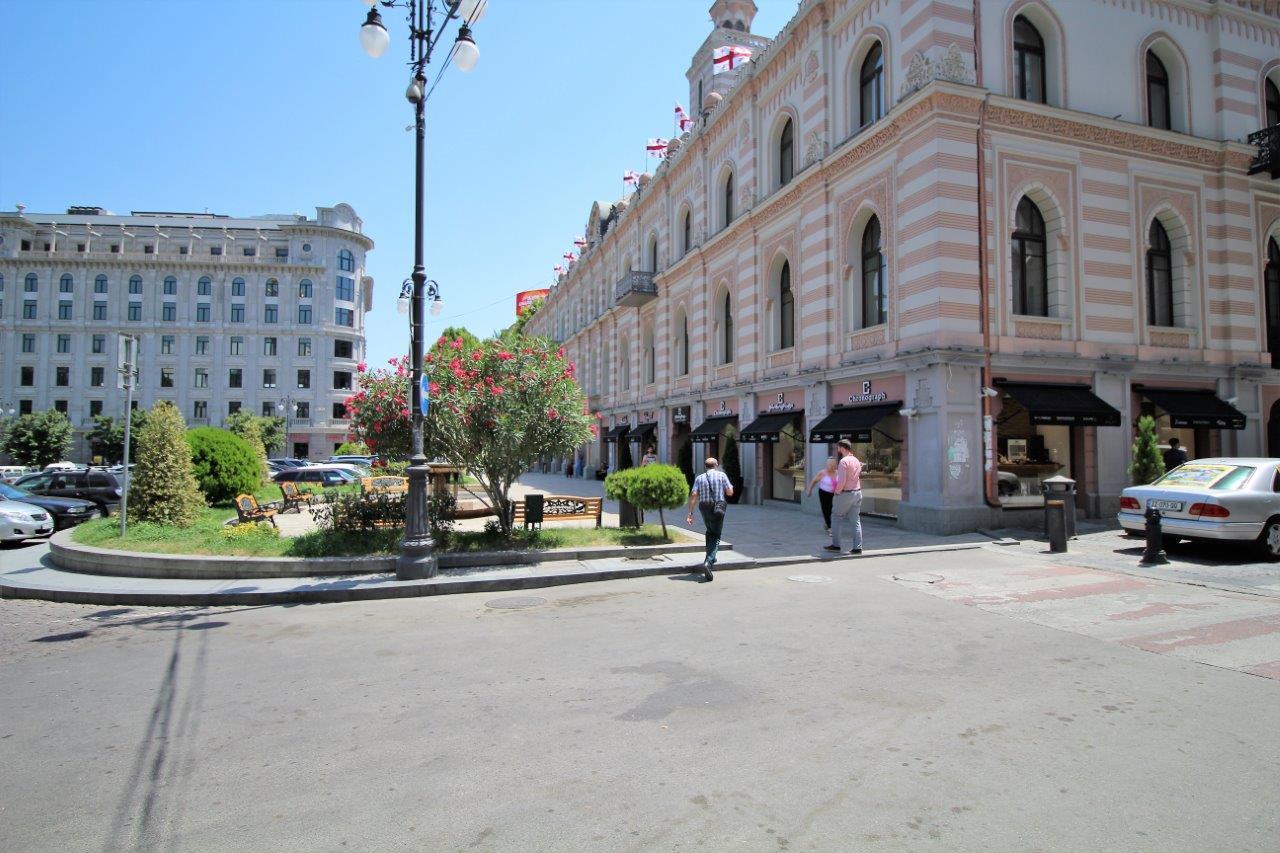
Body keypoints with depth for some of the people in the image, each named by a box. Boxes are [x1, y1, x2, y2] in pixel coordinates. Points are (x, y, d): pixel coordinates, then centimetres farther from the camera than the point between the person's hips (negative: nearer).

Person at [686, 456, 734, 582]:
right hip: (718, 508, -3)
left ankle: (711, 558, 32)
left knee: (710, 532, 27)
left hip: (704, 508, 3)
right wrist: (731, 487, 23)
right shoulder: (722, 475, 1)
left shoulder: (699, 478, 7)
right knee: (716, 537, -1)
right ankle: (707, 562, -20)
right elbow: (730, 493, 0)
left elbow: (693, 495, -3)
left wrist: (690, 512, -4)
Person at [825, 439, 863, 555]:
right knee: (856, 520, 8)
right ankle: (857, 547, 7)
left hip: (846, 493, -8)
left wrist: (837, 492, -8)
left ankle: (836, 544, 9)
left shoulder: (843, 461, -16)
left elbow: (841, 481, -21)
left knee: (836, 517, 7)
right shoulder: (856, 460, 11)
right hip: (857, 492, 8)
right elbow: (858, 477, 13)